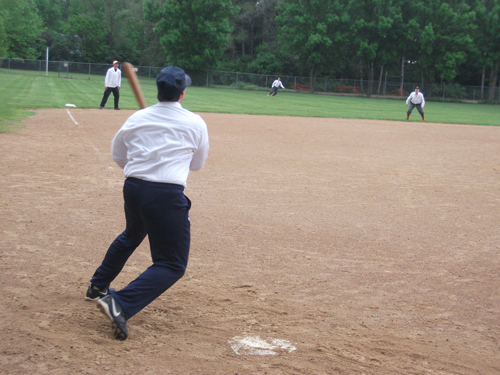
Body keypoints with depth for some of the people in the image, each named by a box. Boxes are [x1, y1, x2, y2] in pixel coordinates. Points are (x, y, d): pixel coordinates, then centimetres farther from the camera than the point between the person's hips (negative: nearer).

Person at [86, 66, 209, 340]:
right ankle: (121, 305, -18)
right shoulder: (195, 124, -2)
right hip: (167, 195, -6)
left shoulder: (137, 119, 6)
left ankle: (98, 287, 48)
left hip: (133, 188, 6)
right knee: (172, 265, 1)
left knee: (131, 236, 34)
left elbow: (117, 155, 18)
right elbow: (197, 164, 12)